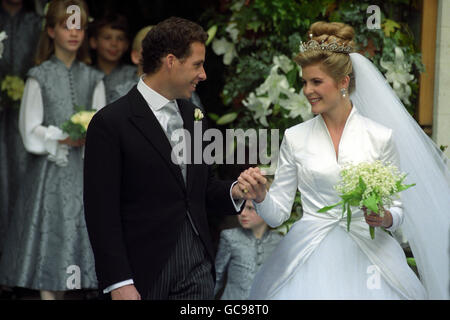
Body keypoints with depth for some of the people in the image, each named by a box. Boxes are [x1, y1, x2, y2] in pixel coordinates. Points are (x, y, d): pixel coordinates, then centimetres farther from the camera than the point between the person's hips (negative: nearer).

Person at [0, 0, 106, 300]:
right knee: (50, 240, -3)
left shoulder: (93, 78, 9)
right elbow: (31, 133, -4)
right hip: (50, 171, -3)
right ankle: (50, 293, 2)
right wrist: (63, 138, -16)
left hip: (83, 172, 3)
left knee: (82, 238, 1)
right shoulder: (40, 76, 0)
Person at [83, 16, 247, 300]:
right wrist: (118, 283, -16)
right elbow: (101, 211, -12)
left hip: (198, 268, 6)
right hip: (144, 275, -5)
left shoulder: (193, 115, 11)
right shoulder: (110, 123, -9)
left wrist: (233, 192, -2)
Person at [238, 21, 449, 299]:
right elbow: (278, 213, 4)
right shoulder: (295, 138, 3)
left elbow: (398, 208, 6)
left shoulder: (382, 137, -1)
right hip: (311, 260, 1)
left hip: (365, 254, -1)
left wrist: (386, 219, -15)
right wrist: (260, 196, -16)